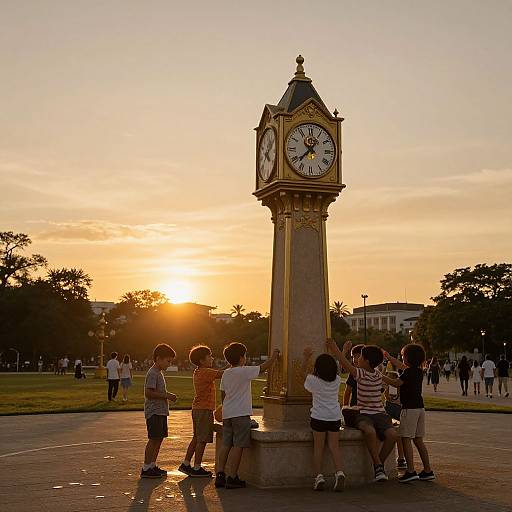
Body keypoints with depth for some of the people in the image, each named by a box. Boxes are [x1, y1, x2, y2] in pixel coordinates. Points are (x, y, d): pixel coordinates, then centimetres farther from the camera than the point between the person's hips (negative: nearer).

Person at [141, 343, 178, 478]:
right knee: (153, 439, -8)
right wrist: (166, 395, -20)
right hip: (154, 412, -10)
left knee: (160, 438, 11)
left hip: (161, 411, 10)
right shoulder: (152, 373, -14)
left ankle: (152, 466, 19)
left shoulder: (159, 373, 18)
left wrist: (168, 396, 10)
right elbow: (149, 393, -23)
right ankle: (146, 469, -3)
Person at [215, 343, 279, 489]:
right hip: (241, 414, -7)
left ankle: (220, 475, 10)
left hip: (227, 414, 7)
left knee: (226, 444, 11)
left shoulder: (226, 373, 11)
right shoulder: (244, 371, -11)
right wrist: (274, 356, 9)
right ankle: (232, 478, -2)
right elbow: (264, 367, -7)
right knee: (238, 446, -3)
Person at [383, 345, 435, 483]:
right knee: (418, 440, 13)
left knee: (406, 439, -6)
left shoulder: (409, 372, -14)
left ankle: (411, 471, -11)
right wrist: (389, 357, 36)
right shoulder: (418, 371, 13)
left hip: (409, 408, -9)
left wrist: (381, 377, -7)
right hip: (420, 408, 9)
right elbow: (402, 366, 27)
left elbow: (396, 383, -18)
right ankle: (427, 470, 15)